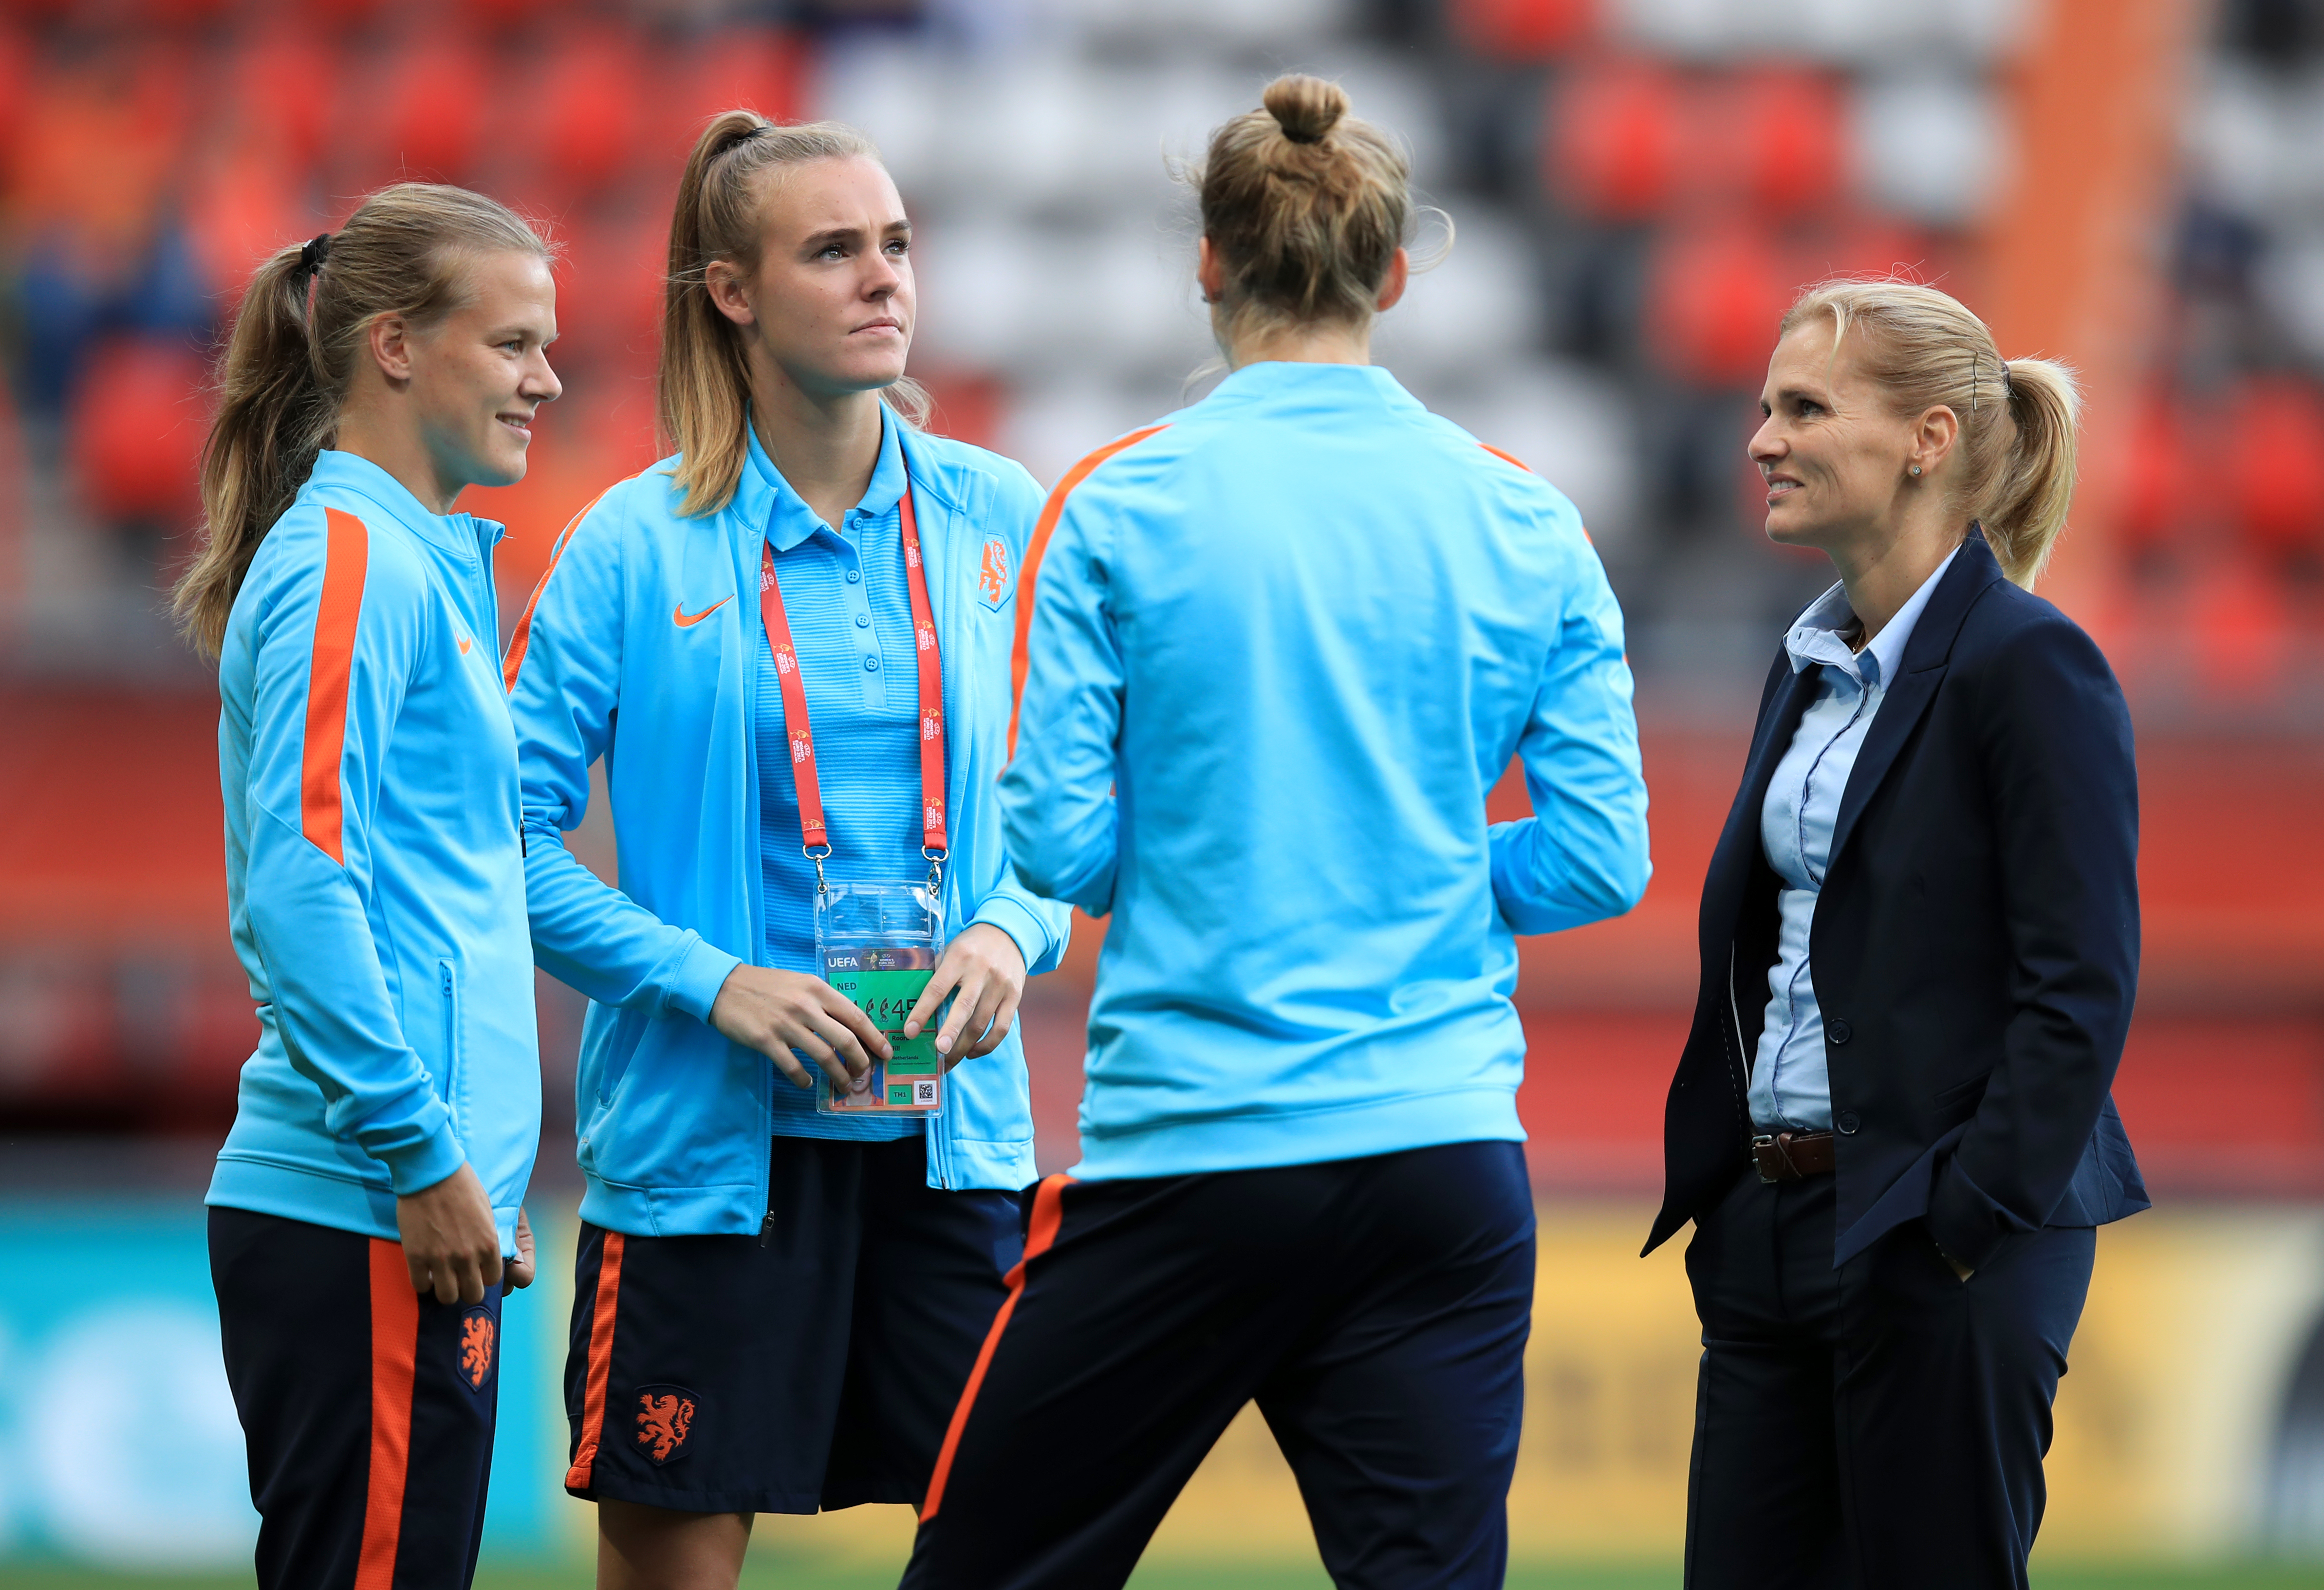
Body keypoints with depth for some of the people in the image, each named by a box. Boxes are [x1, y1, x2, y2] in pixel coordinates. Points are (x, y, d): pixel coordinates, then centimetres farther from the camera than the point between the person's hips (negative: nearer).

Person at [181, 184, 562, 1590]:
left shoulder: (425, 563, 20)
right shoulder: (349, 564, -10)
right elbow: (298, 879, -19)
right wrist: (425, 1155, -18)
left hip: (422, 1212, 10)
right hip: (359, 1218, -10)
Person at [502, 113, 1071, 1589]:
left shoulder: (998, 519, 6)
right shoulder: (634, 548, -3)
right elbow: (512, 835, -4)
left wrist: (1013, 934, -8)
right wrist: (714, 982, -14)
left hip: (949, 1127, 3)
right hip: (701, 1137, -3)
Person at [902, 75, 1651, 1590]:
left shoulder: (1120, 507, -4)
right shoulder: (1525, 523, 4)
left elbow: (1059, 842, -5)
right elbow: (1602, 857, 3)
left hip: (1186, 1152, -3)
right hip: (1447, 1156, 3)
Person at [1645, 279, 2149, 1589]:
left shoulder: (2030, 668, -11)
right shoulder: (1812, 669, 16)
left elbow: (2083, 988, -16)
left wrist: (1975, 1220, -20)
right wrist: (1719, 1198, 15)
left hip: (1939, 1237, -8)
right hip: (1775, 1223, 9)